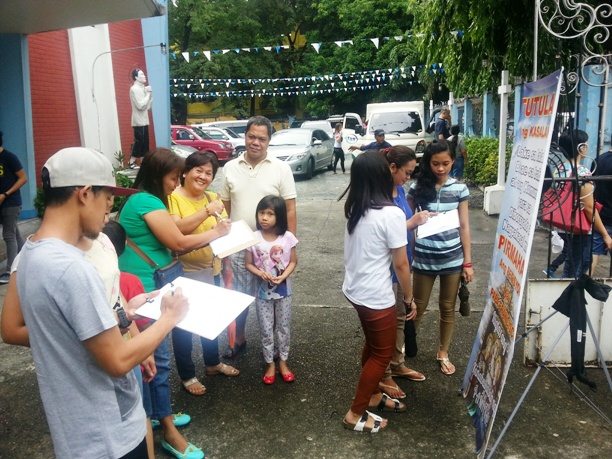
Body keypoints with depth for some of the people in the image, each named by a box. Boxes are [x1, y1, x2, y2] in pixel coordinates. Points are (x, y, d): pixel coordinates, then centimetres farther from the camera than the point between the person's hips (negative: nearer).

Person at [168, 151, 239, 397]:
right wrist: (206, 211, -30)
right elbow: (175, 228, -29)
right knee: (184, 324, 7)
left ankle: (213, 363, 42)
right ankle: (187, 376, 24)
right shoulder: (173, 197, -14)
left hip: (211, 270, 7)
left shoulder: (213, 198, 6)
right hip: (184, 273, -7)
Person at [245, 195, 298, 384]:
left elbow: (293, 262, -3)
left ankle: (283, 362, 31)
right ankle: (270, 364, 28)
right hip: (263, 292, 0)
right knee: (266, 330, 11)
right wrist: (261, 273, -21)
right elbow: (248, 264, -3)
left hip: (283, 291, 0)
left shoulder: (287, 237, -12)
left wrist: (283, 276, -19)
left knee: (283, 328, 13)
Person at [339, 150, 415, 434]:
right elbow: (400, 264, -15)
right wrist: (409, 298, -2)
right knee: (382, 353, 11)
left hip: (355, 290, 8)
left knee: (373, 346, 25)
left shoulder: (355, 209, 1)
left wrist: (410, 224, 17)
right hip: (376, 296, -7)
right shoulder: (391, 213, -21)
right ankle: (356, 414, 21)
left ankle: (372, 396, 42)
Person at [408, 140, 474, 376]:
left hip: (452, 258, 1)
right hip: (424, 257, -1)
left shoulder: (459, 188, -2)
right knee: (418, 306, 11)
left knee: (448, 307, 13)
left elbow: (464, 227, 1)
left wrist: (468, 262, 0)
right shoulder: (417, 187, -4)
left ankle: (443, 353, 31)